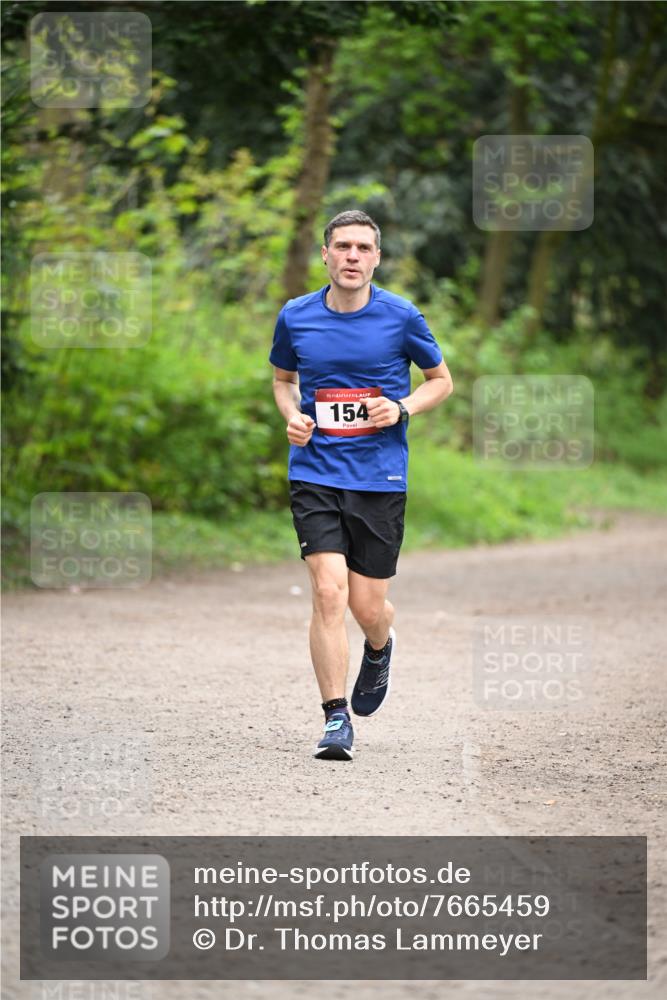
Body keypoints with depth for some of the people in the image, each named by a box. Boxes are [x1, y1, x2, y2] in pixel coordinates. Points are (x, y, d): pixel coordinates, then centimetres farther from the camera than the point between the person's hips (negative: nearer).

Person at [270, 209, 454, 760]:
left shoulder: (401, 316, -3)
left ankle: (379, 651, 42)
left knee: (367, 606, 4)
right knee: (329, 593, -15)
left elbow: (441, 380, 9)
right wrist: (292, 416, -1)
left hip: (380, 479, 0)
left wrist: (402, 409, -10)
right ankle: (336, 720, -8)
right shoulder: (296, 316, 2)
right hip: (315, 473, 0)